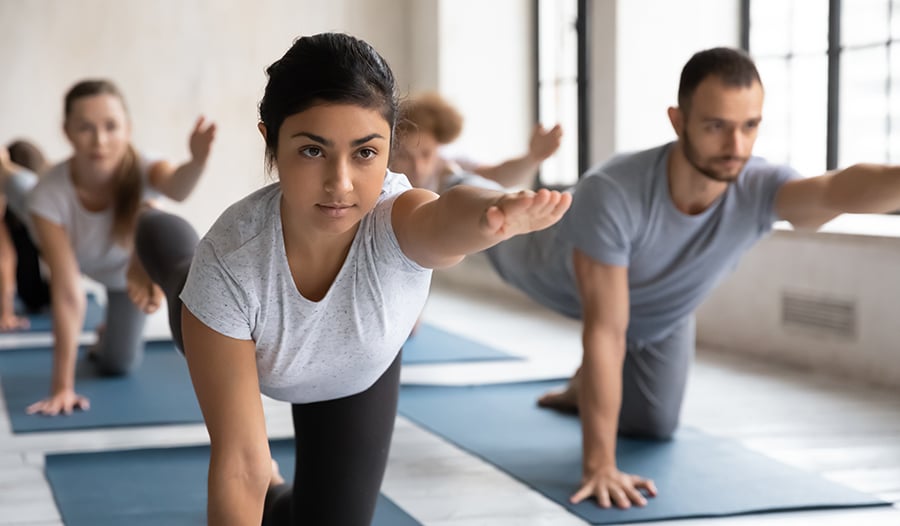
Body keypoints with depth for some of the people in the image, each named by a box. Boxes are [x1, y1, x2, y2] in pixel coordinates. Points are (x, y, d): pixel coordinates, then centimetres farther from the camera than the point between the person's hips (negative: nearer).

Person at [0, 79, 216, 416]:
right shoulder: (50, 196, -43)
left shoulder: (140, 172, -44)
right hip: (73, 256, 0)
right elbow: (68, 293, -43)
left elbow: (176, 187, -70)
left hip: (126, 267, 0)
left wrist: (197, 162, -93)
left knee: (119, 364, 6)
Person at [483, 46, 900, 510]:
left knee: (653, 425, 17)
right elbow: (605, 333, -48)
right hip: (562, 276, -2)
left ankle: (587, 387, 50)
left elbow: (838, 190, -68)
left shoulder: (760, 189, -44)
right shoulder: (612, 194, -50)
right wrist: (598, 465, -48)